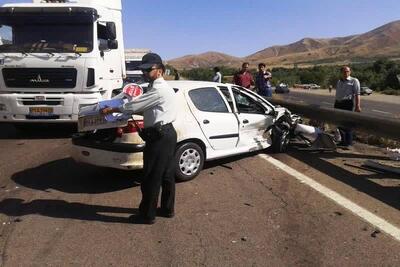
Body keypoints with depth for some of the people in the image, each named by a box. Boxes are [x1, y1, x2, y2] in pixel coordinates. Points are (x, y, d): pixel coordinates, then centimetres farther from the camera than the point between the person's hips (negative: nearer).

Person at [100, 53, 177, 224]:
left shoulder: (159, 89, -16)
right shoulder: (160, 87, 17)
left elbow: (135, 105, -15)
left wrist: (111, 110, -4)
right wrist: (132, 112, 9)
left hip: (159, 137, -10)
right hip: (166, 134, 11)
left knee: (151, 178, -1)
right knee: (166, 175, 17)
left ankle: (147, 215, 12)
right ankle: (167, 209, 29)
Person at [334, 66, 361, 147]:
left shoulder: (354, 81, 1)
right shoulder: (339, 82, 21)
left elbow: (357, 94, -7)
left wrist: (358, 106, -16)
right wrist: (335, 105, 20)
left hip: (347, 103, -6)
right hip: (338, 104, 7)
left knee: (347, 124, -6)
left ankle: (349, 142, 0)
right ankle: (343, 141, 21)